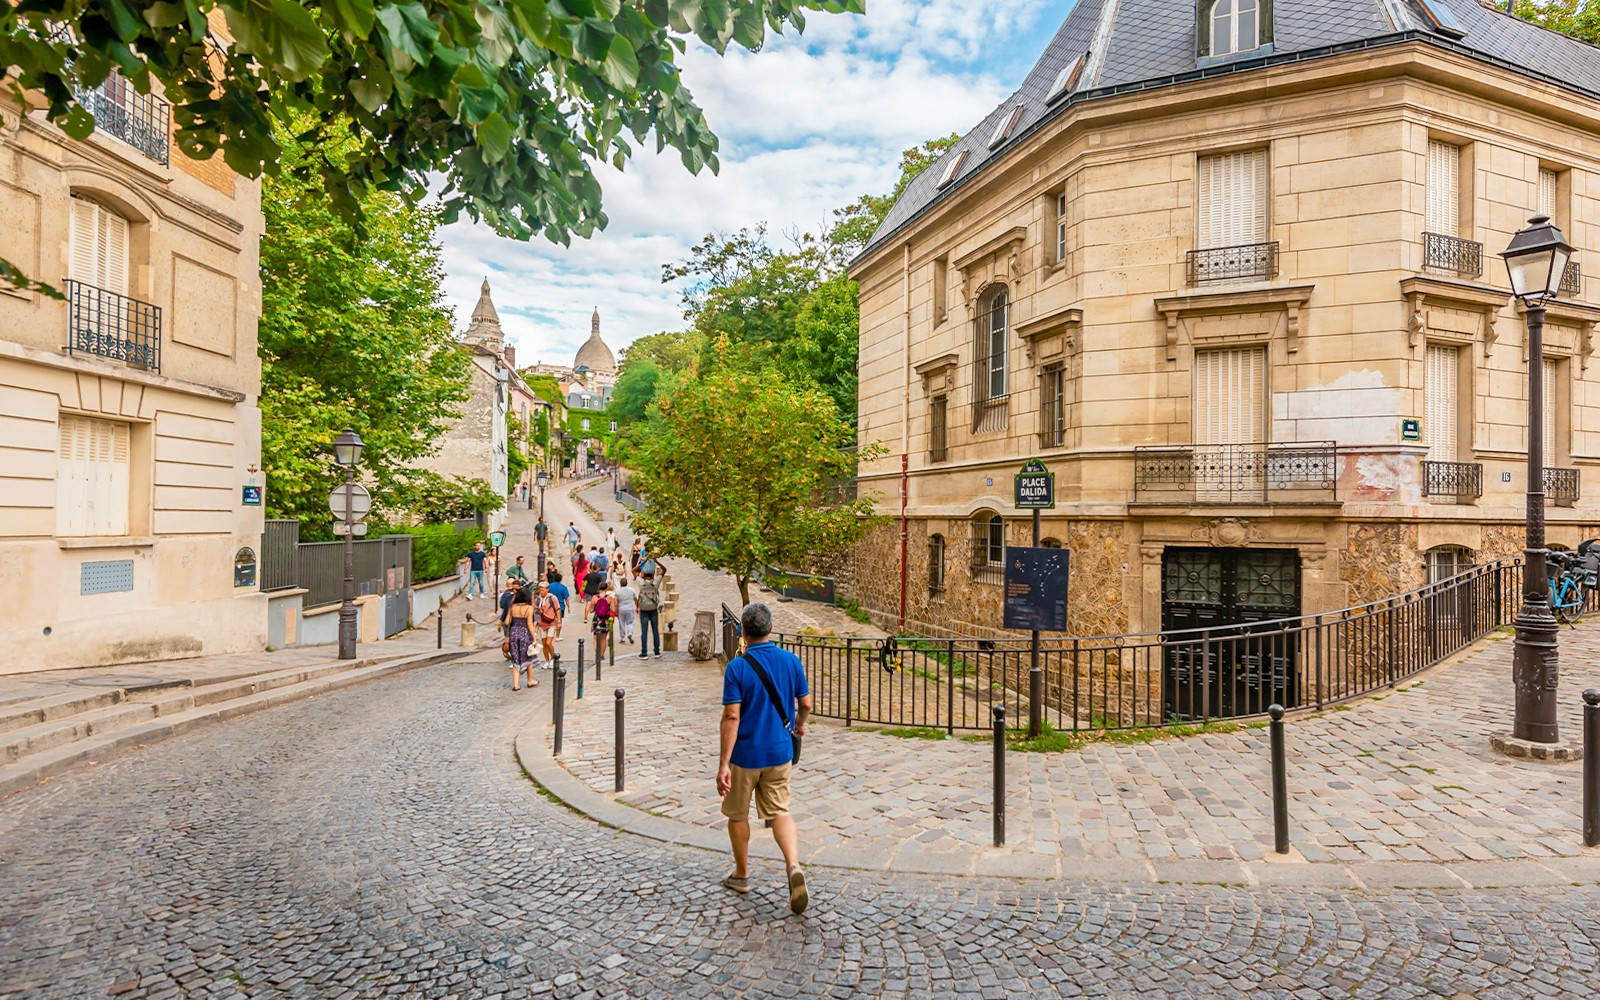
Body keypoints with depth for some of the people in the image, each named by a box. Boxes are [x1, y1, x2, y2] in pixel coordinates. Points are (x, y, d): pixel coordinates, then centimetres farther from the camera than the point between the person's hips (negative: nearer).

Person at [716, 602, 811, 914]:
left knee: (737, 815, 17)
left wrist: (723, 764, -17)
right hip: (780, 751, 3)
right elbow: (806, 704, 4)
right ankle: (793, 866, -10)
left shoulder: (737, 667, -16)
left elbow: (732, 717, -19)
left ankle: (742, 875, 31)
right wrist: (799, 724, 26)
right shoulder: (791, 660, -4)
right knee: (779, 812, 13)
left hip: (744, 754, -3)